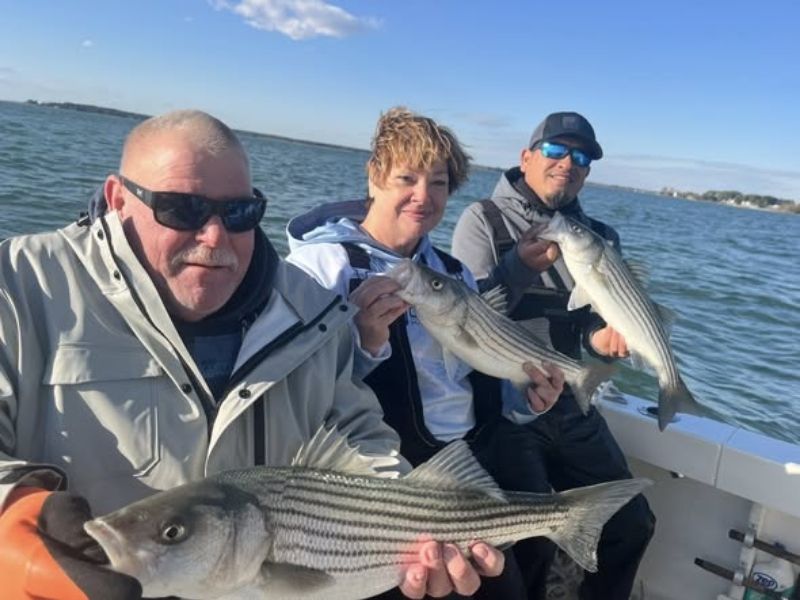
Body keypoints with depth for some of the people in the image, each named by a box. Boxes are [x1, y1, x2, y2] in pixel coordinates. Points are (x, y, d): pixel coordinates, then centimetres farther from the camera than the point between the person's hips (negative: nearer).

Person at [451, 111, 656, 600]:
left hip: (569, 408, 6)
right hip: (501, 409, -5)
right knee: (531, 540, -17)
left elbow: (596, 318, 9)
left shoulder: (598, 236, 11)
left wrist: (601, 339, -14)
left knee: (633, 524, 11)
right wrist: (520, 266, -27)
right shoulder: (484, 219, -4)